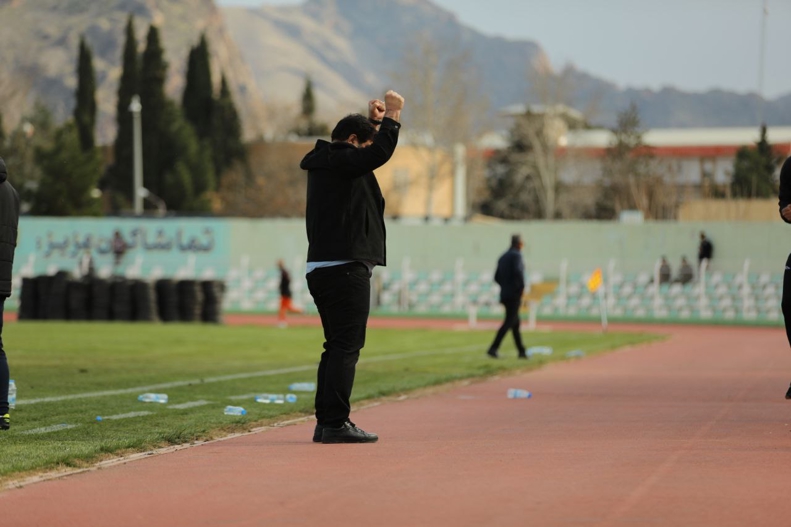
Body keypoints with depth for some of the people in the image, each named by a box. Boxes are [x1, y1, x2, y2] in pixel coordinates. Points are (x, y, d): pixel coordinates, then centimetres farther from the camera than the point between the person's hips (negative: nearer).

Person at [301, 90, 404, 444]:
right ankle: (335, 423, -11)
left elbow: (364, 155, 35)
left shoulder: (325, 162, 18)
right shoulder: (338, 161, -11)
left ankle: (325, 423, 13)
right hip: (345, 268, -10)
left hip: (320, 269, 10)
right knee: (346, 345, -9)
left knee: (336, 345, 13)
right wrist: (391, 116, -12)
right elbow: (379, 153, -24)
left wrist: (373, 122, 25)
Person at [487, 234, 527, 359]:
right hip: (514, 294, -9)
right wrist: (522, 287, -15)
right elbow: (518, 271, -25)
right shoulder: (516, 255, -9)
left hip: (504, 293, 9)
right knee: (509, 322, -10)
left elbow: (497, 277, 16)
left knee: (515, 323, 14)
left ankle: (521, 351, 18)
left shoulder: (503, 257, 15)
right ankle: (493, 348, -19)